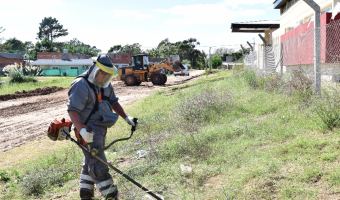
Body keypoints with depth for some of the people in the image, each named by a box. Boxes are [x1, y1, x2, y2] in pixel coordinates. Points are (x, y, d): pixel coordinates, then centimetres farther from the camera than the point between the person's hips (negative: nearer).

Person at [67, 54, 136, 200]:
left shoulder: (105, 85, 9)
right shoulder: (81, 85, -19)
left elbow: (113, 102, 20)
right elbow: (72, 110, -24)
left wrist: (126, 117, 11)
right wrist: (81, 130, -35)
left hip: (100, 129, 9)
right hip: (88, 132, -9)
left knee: (90, 162, 18)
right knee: (98, 166, -8)